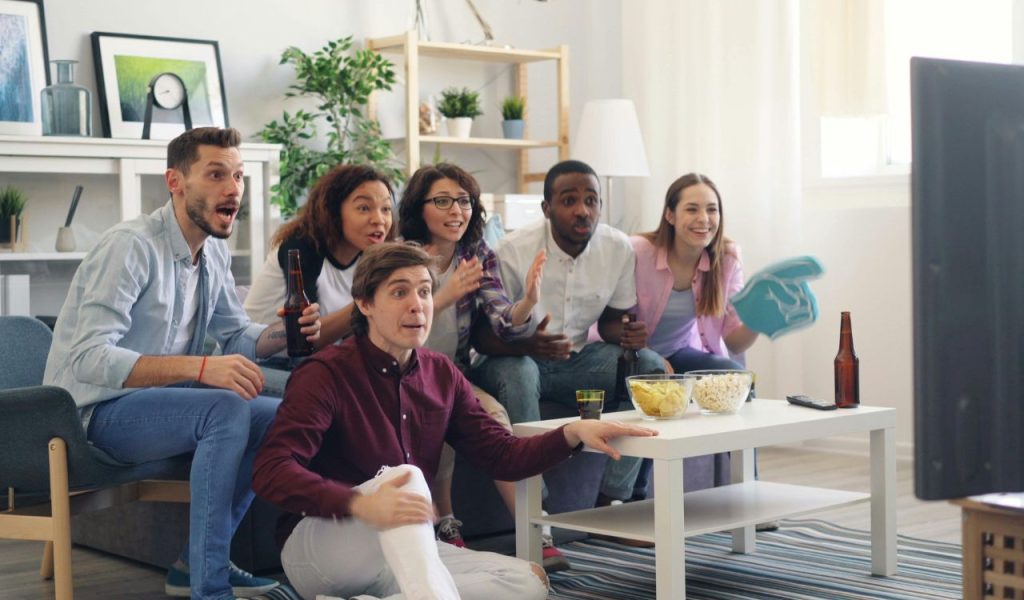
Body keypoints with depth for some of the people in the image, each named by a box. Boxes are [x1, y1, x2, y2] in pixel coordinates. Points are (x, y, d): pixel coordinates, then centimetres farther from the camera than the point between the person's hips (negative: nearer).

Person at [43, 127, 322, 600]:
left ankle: (196, 562, 5)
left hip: (156, 401, 9)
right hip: (97, 409, -9)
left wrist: (284, 332, -9)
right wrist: (200, 367, -39)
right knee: (227, 410, -29)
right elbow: (89, 358, -30)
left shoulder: (214, 252, 6)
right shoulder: (131, 246, -21)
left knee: (278, 416, -1)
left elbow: (237, 335, 14)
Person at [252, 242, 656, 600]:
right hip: (314, 546, -7)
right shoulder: (327, 374, -13)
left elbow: (502, 456, 7)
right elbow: (271, 472, -26)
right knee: (405, 477, -32)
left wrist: (573, 433, -11)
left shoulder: (441, 374, 7)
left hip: (402, 554, 7)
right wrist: (360, 504, -41)